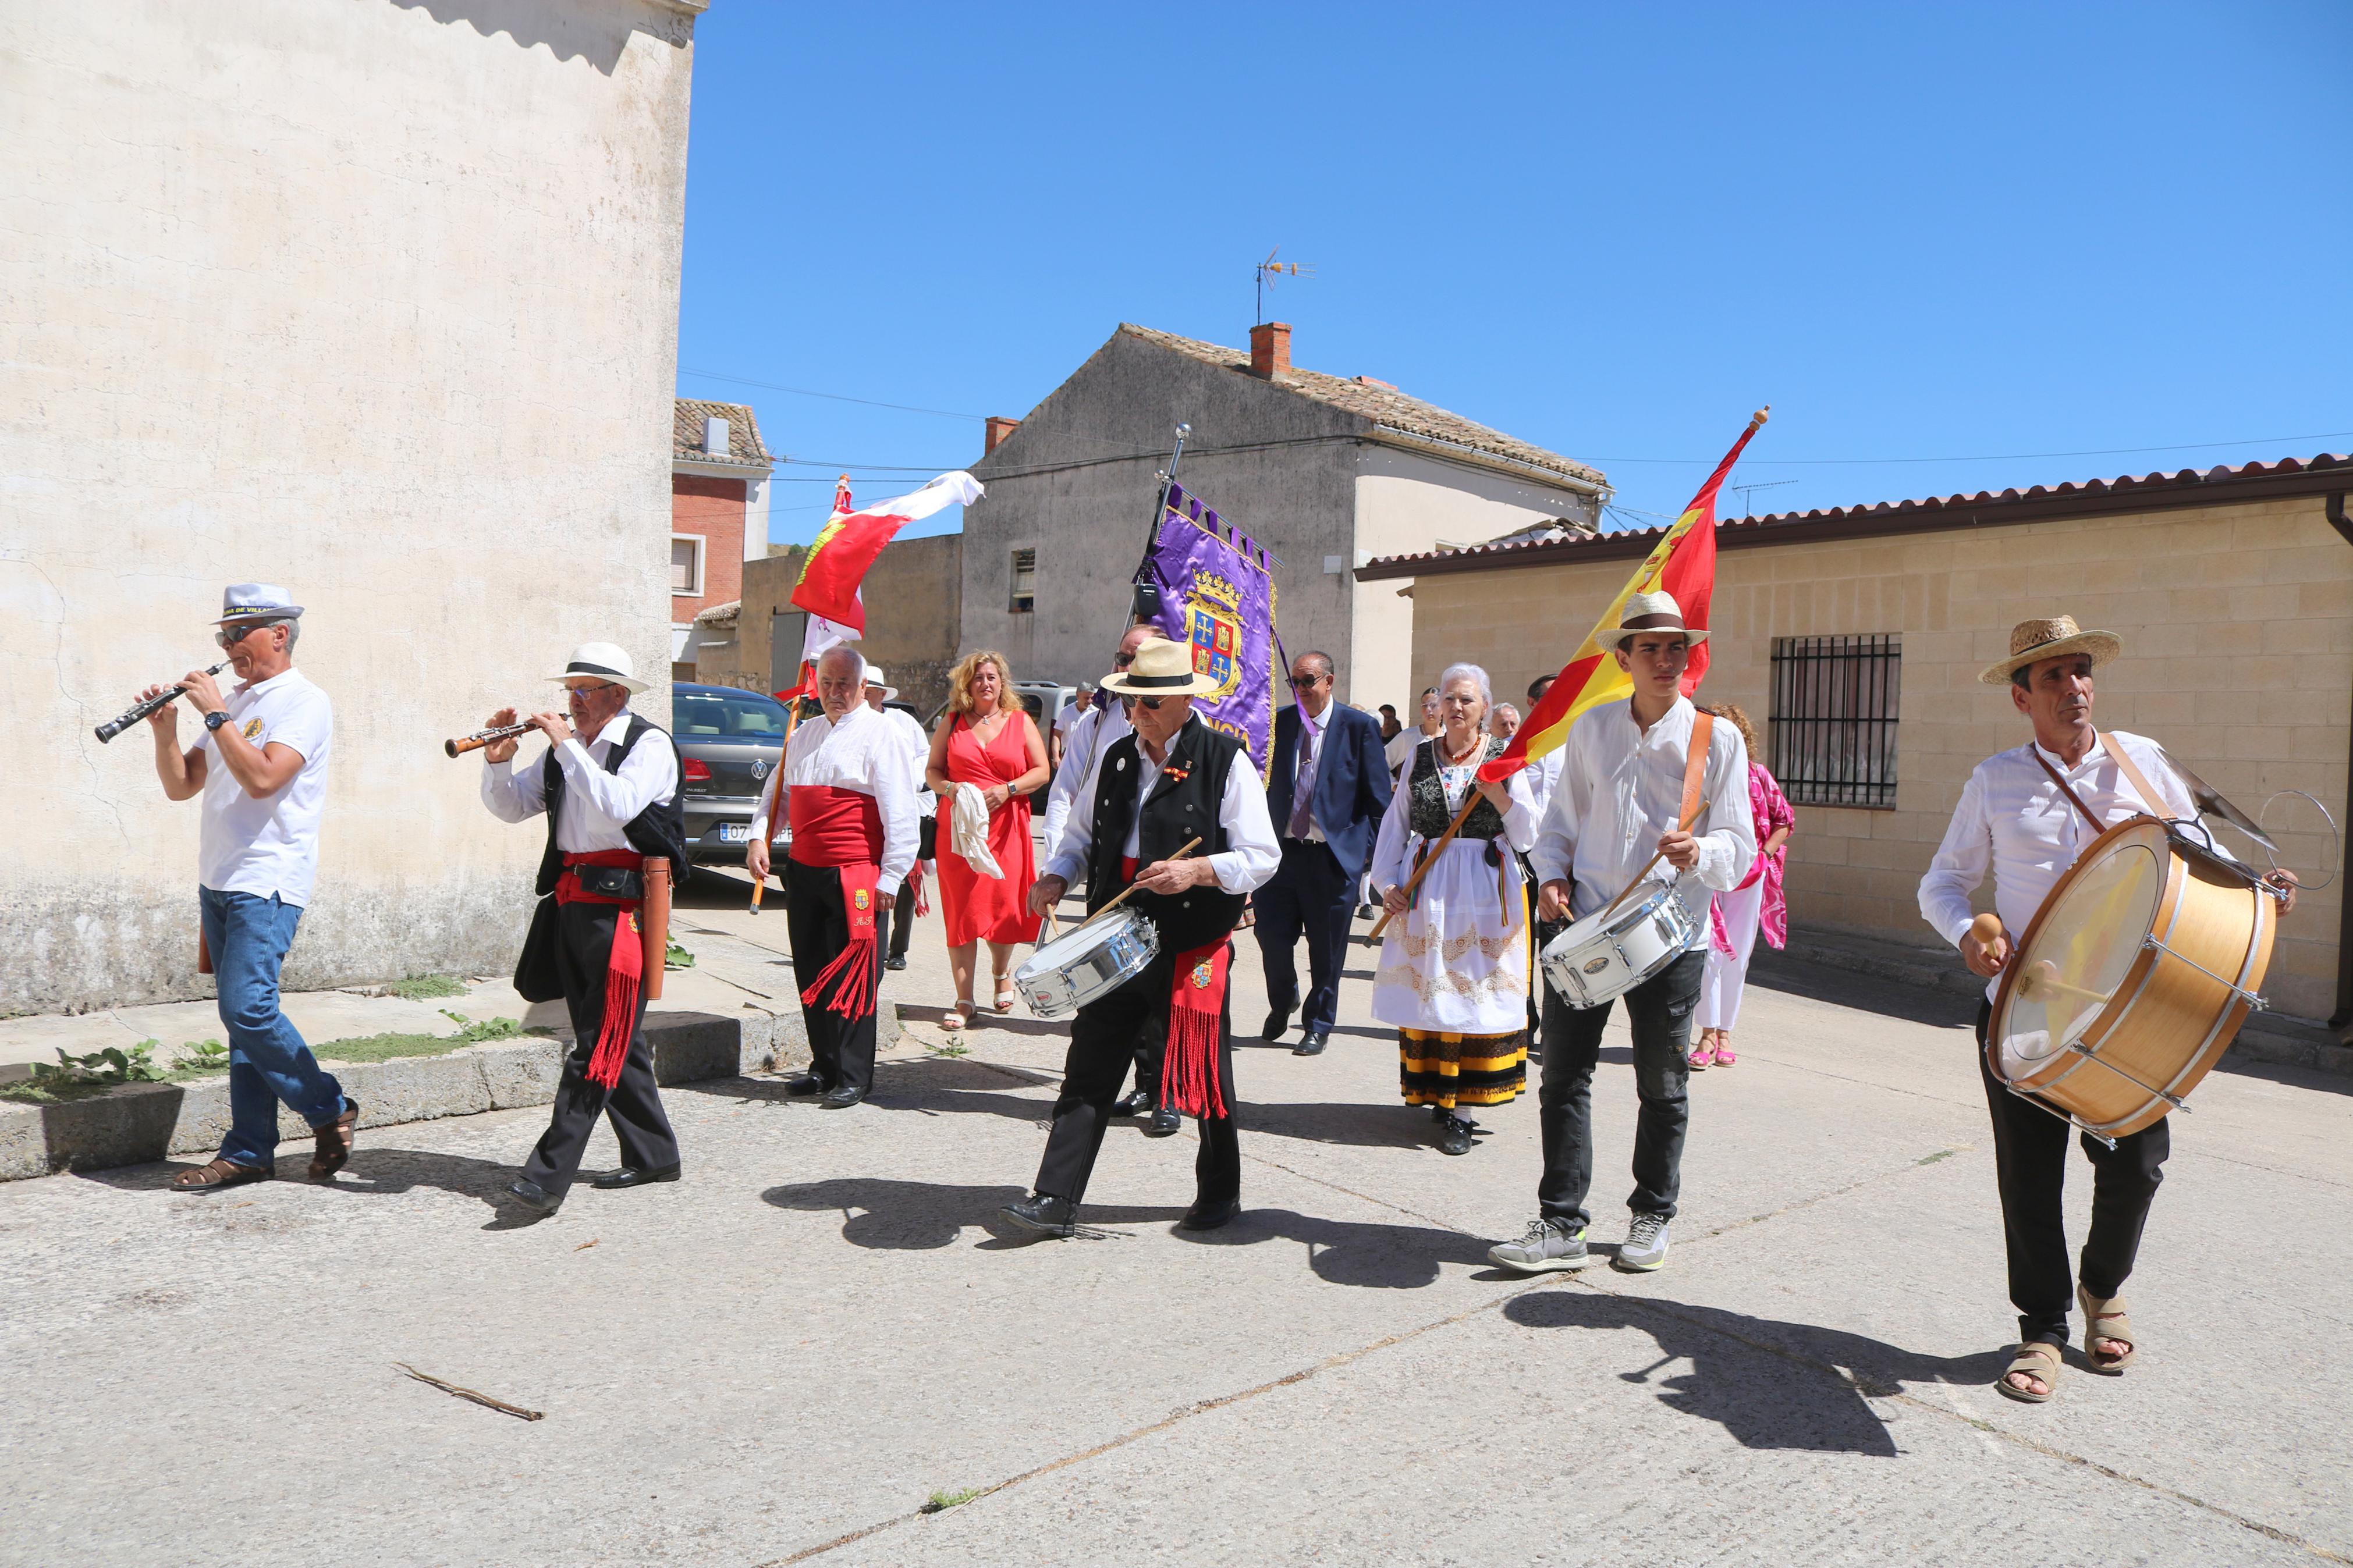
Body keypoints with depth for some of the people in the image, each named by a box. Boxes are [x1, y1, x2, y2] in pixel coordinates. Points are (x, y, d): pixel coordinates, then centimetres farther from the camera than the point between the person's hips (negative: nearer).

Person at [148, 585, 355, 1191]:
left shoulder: (304, 701, -7)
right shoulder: (236, 703, 18)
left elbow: (263, 779, -22)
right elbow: (180, 786, 15)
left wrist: (214, 714, -17)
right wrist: (165, 731, -1)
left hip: (268, 881, -8)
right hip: (220, 882, 8)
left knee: (247, 1008, -16)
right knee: (243, 1015, 8)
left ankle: (330, 1109, 2)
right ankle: (249, 1152, 12)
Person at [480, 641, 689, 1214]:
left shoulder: (650, 745, -6)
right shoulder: (567, 749, 15)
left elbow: (619, 806, -24)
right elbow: (510, 807, 17)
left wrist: (569, 747, -18)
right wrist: (499, 761, 0)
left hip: (621, 905, -8)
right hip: (570, 903, 8)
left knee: (600, 1045, -7)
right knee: (613, 1037, 13)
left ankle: (549, 1175, -7)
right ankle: (653, 1154, 24)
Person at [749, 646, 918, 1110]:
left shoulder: (880, 736, -5)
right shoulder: (803, 734, 17)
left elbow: (899, 814, -9)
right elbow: (778, 791, 24)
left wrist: (890, 879, -14)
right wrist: (760, 836, 7)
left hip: (856, 876, -7)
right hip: (803, 870, 7)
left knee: (853, 978, -3)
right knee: (811, 973, 11)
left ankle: (853, 1078, 6)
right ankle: (824, 1068, 23)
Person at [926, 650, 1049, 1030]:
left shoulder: (1020, 721, 8)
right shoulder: (953, 724, 10)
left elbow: (1041, 771, 5)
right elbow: (932, 771, 12)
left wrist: (1006, 790, -10)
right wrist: (949, 788, -10)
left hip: (1006, 827, 0)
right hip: (958, 827, 0)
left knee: (1005, 905, 0)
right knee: (961, 910, -3)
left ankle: (1001, 973, 32)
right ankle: (964, 1001, 1)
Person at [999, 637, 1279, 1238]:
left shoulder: (1226, 760, -7)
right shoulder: (1114, 757, 10)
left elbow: (1262, 856, -8)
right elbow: (1083, 833, 20)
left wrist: (1197, 870, -23)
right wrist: (1057, 875, 1)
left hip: (1192, 950, -4)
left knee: (1203, 1075, 8)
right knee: (1088, 1072, 2)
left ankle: (1220, 1194, 29)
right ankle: (1055, 1201, 6)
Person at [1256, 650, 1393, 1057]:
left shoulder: (1360, 727, -3)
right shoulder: (1279, 723, 7)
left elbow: (1379, 799, 0)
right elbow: (1268, 786, 12)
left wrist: (1370, 851, -4)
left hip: (1334, 855, -3)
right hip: (1282, 851, 3)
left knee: (1326, 953, 5)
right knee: (1272, 936, 3)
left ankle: (1317, 1027, 23)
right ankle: (1282, 1003, 32)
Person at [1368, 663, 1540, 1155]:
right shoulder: (1421, 755, 8)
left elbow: (1527, 836, -1)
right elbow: (1396, 823, 12)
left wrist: (1499, 796, -17)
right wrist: (1387, 881, 3)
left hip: (1485, 891, -2)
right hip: (1426, 889, 2)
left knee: (1476, 992, -4)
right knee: (1426, 990, 2)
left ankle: (1460, 1106, -1)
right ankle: (1435, 1094, 14)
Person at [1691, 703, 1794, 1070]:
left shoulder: (1757, 776, 3)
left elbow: (1785, 820, 12)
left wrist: (1765, 853, 0)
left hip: (1748, 877, 2)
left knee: (1736, 956, 7)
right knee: (1708, 950, -10)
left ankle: (1724, 1032, 19)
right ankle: (1708, 1035, -5)